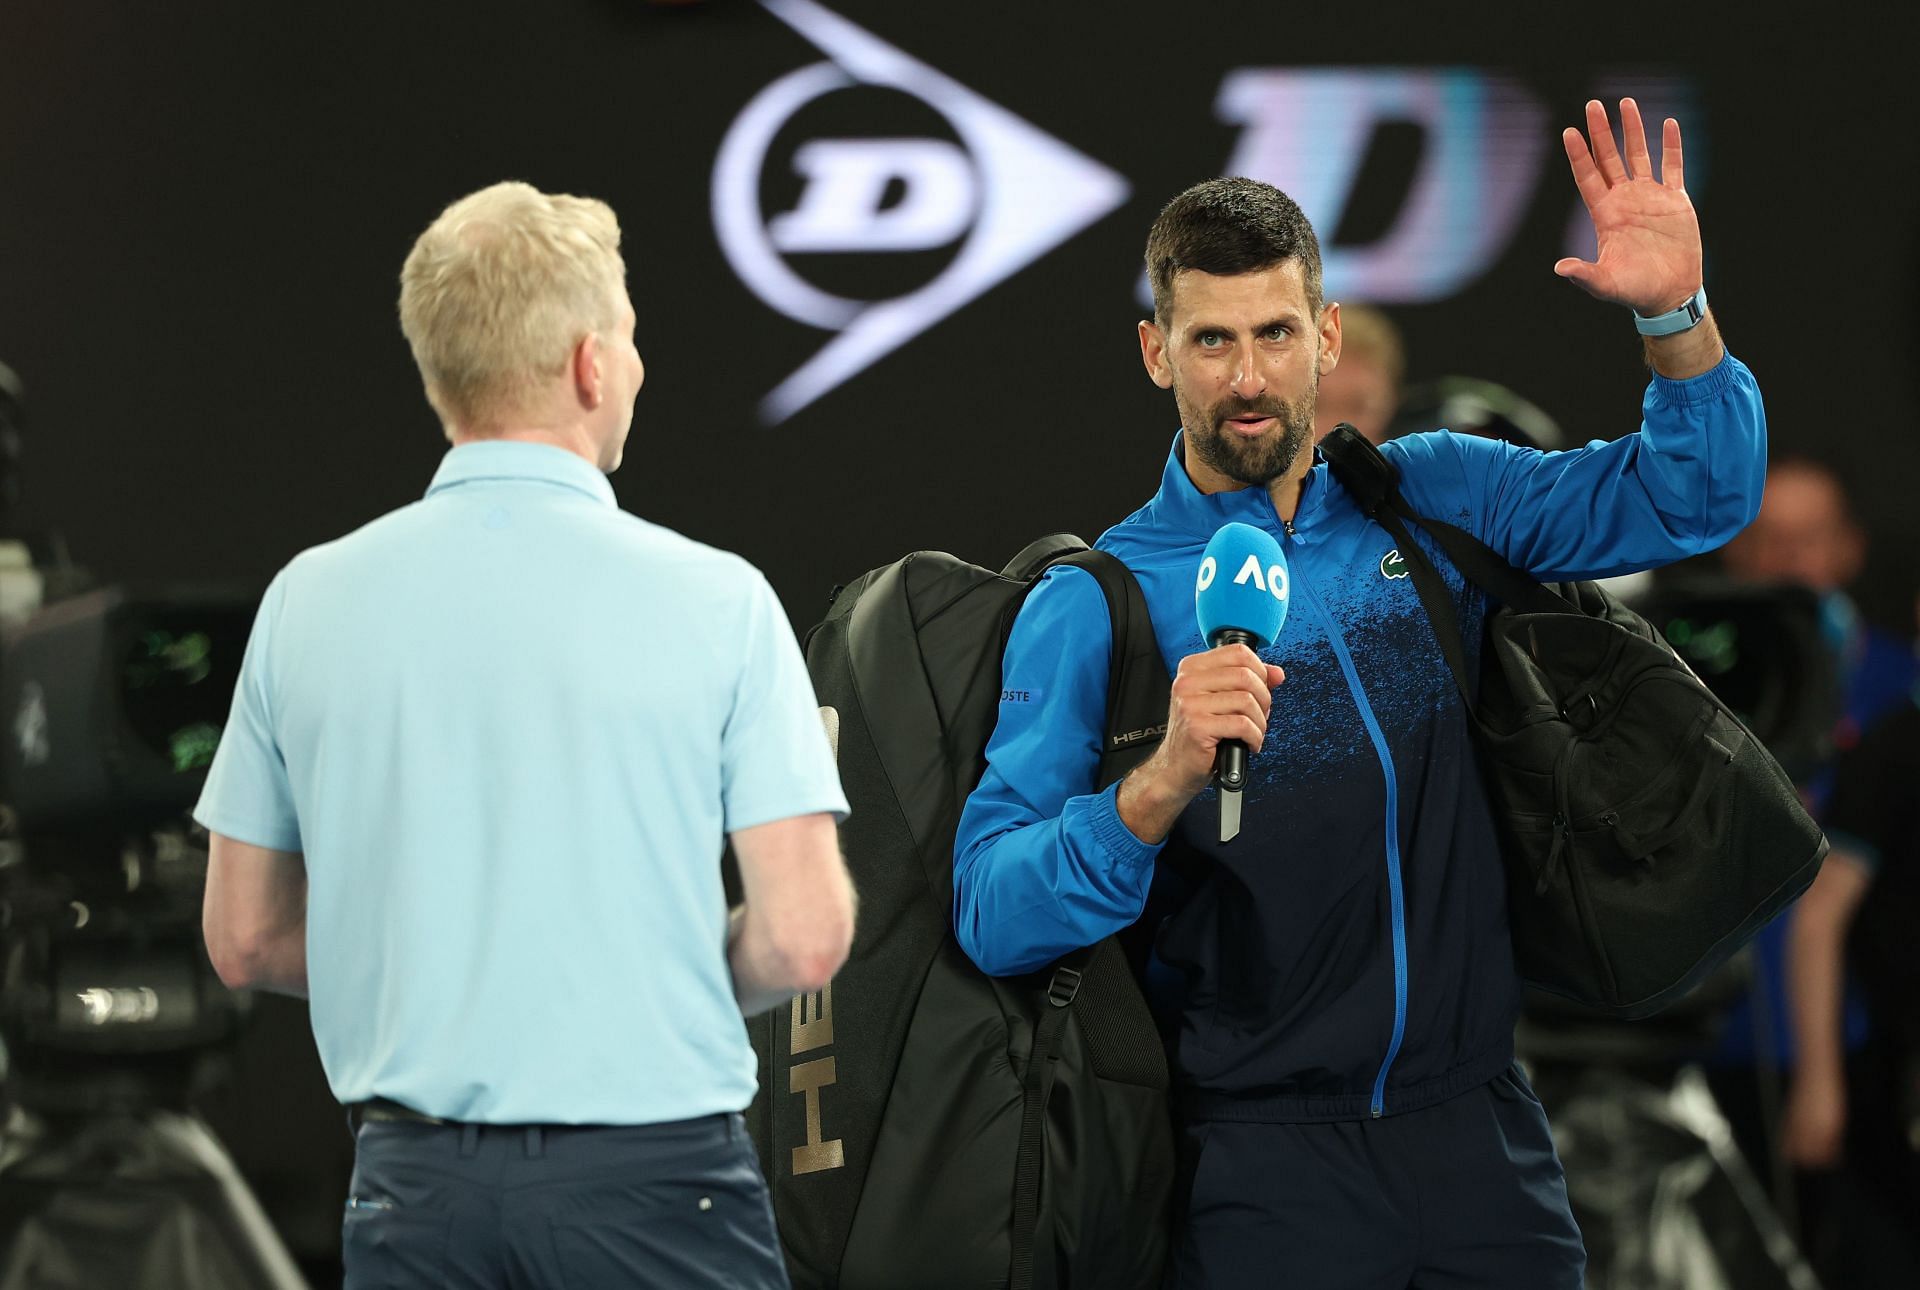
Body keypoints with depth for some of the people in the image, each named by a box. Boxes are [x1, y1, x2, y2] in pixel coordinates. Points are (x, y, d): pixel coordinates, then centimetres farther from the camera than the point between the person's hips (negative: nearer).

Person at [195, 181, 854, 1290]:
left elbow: (246, 940, 8)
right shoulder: (712, 599, -7)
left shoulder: (310, 602, 3)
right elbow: (804, 938, -9)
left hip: (415, 1195, 3)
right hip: (653, 1178, -3)